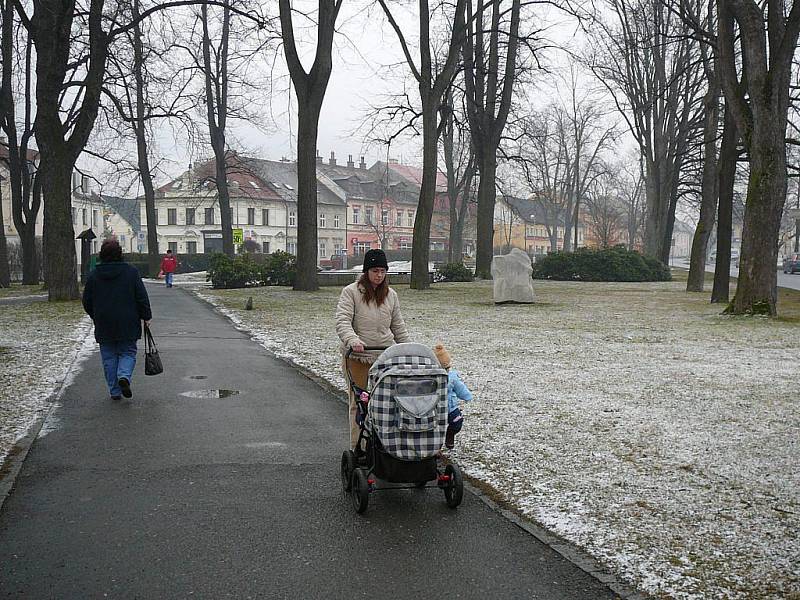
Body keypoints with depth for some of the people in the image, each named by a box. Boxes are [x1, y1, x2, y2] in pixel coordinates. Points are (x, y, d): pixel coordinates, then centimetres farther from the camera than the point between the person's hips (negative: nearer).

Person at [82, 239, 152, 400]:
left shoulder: (93, 275, 0)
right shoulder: (131, 272, -5)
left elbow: (87, 302, 6)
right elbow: (142, 297, -5)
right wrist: (146, 316, 5)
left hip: (104, 326, 1)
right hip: (127, 325, -1)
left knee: (109, 357, 10)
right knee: (128, 352, 10)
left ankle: (115, 391, 10)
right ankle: (124, 376, -17)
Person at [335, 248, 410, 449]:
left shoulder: (391, 295, 13)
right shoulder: (351, 292, -2)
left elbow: (398, 327, 19)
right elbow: (343, 321, -14)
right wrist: (353, 340, -32)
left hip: (386, 358, 3)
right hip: (358, 359, -3)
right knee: (359, 403, 1)